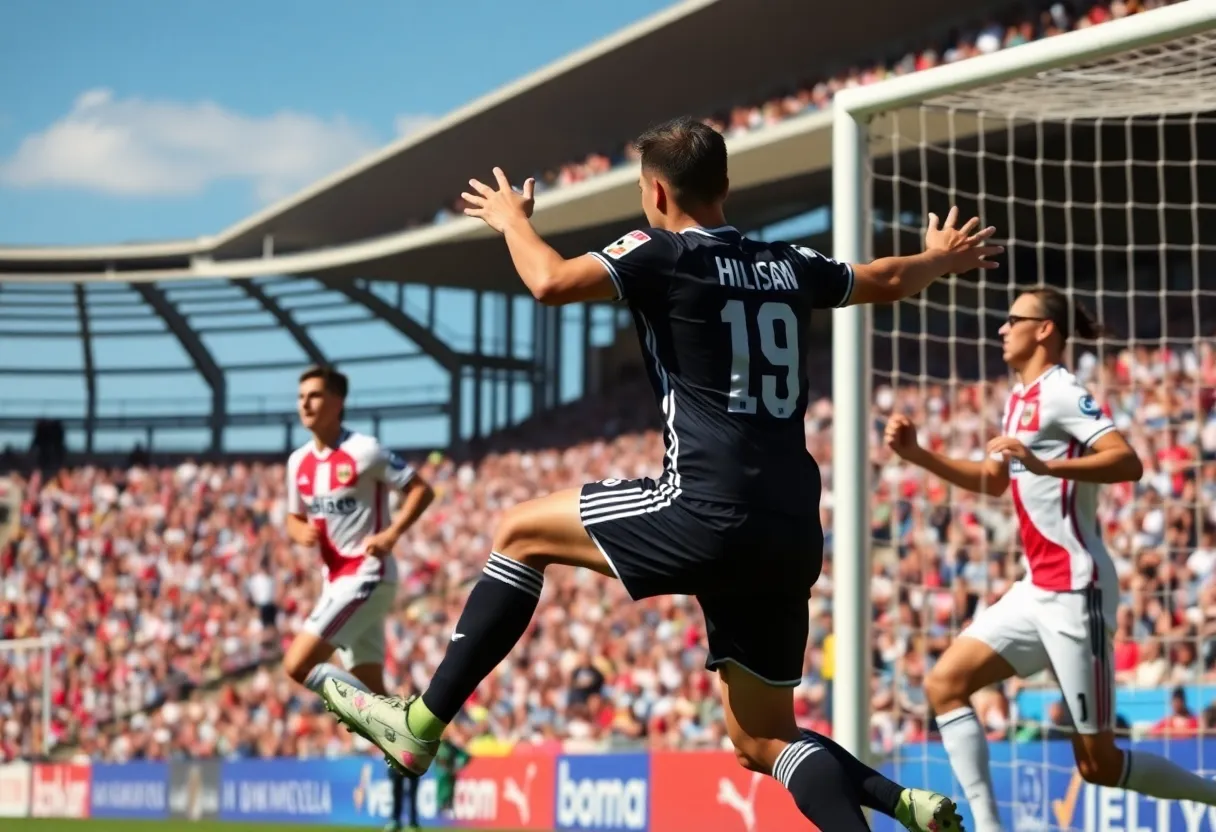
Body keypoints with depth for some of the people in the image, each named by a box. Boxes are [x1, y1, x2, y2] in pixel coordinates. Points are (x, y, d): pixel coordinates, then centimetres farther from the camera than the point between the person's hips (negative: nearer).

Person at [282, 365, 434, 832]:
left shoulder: (364, 452, -11)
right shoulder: (299, 463, 10)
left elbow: (421, 489, -9)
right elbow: (295, 518, 21)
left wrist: (391, 534, -21)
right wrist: (301, 533, -2)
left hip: (367, 576, -8)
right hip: (335, 579, 8)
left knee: (298, 665, -18)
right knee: (372, 691, 8)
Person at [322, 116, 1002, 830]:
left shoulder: (665, 254, -1)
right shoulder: (789, 265, 18)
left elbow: (553, 282, -14)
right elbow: (887, 280, 34)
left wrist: (511, 219, 7)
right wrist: (943, 258, 56)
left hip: (709, 514, -6)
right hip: (792, 538, 6)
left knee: (522, 531, 12)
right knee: (763, 743, 14)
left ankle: (421, 724, 9)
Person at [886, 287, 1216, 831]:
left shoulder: (1061, 392, -11)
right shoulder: (1020, 397, 16)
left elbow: (1128, 462, -25)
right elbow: (993, 482, 30)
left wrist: (1045, 466, -37)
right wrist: (916, 454, 21)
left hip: (1074, 591, -9)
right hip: (1038, 588, 9)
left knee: (1098, 763, -5)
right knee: (944, 683, -1)